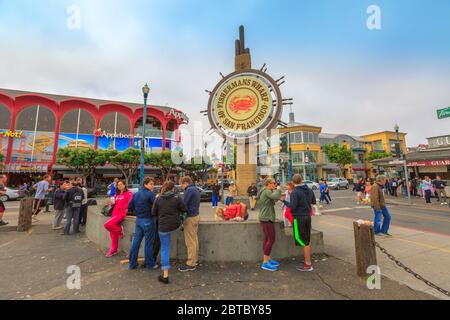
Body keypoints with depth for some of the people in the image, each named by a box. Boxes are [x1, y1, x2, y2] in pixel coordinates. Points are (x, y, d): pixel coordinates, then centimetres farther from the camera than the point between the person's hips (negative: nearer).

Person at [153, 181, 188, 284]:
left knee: (165, 249, 8)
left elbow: (154, 213, 6)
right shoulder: (176, 198, -6)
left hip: (163, 227, 1)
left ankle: (165, 275, 11)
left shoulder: (158, 199, -1)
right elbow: (185, 210, -1)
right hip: (176, 225, 0)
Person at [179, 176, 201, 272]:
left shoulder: (189, 190, -16)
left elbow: (184, 204, -18)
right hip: (196, 215, 10)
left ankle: (191, 264, 8)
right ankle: (195, 260, 28)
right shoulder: (195, 189, 14)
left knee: (190, 241, -1)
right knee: (194, 239, 17)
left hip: (190, 217, -10)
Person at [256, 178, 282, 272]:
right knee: (271, 239, -6)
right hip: (267, 218, -10)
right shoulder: (267, 191, -14)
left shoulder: (264, 191, 17)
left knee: (267, 239, 14)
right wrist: (278, 189, -11)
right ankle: (265, 263, -1)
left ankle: (267, 259, 23)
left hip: (265, 218, 10)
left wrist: (277, 199, 6)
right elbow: (276, 196, -30)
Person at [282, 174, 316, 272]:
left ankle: (308, 265, 11)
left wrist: (284, 201, -9)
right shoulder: (309, 190, 5)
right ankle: (308, 261, 27)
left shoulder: (295, 192, -17)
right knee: (307, 241, 17)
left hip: (299, 218, -7)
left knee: (303, 241, 3)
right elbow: (314, 201, 16)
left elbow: (292, 206, -22)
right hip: (307, 216, 7)